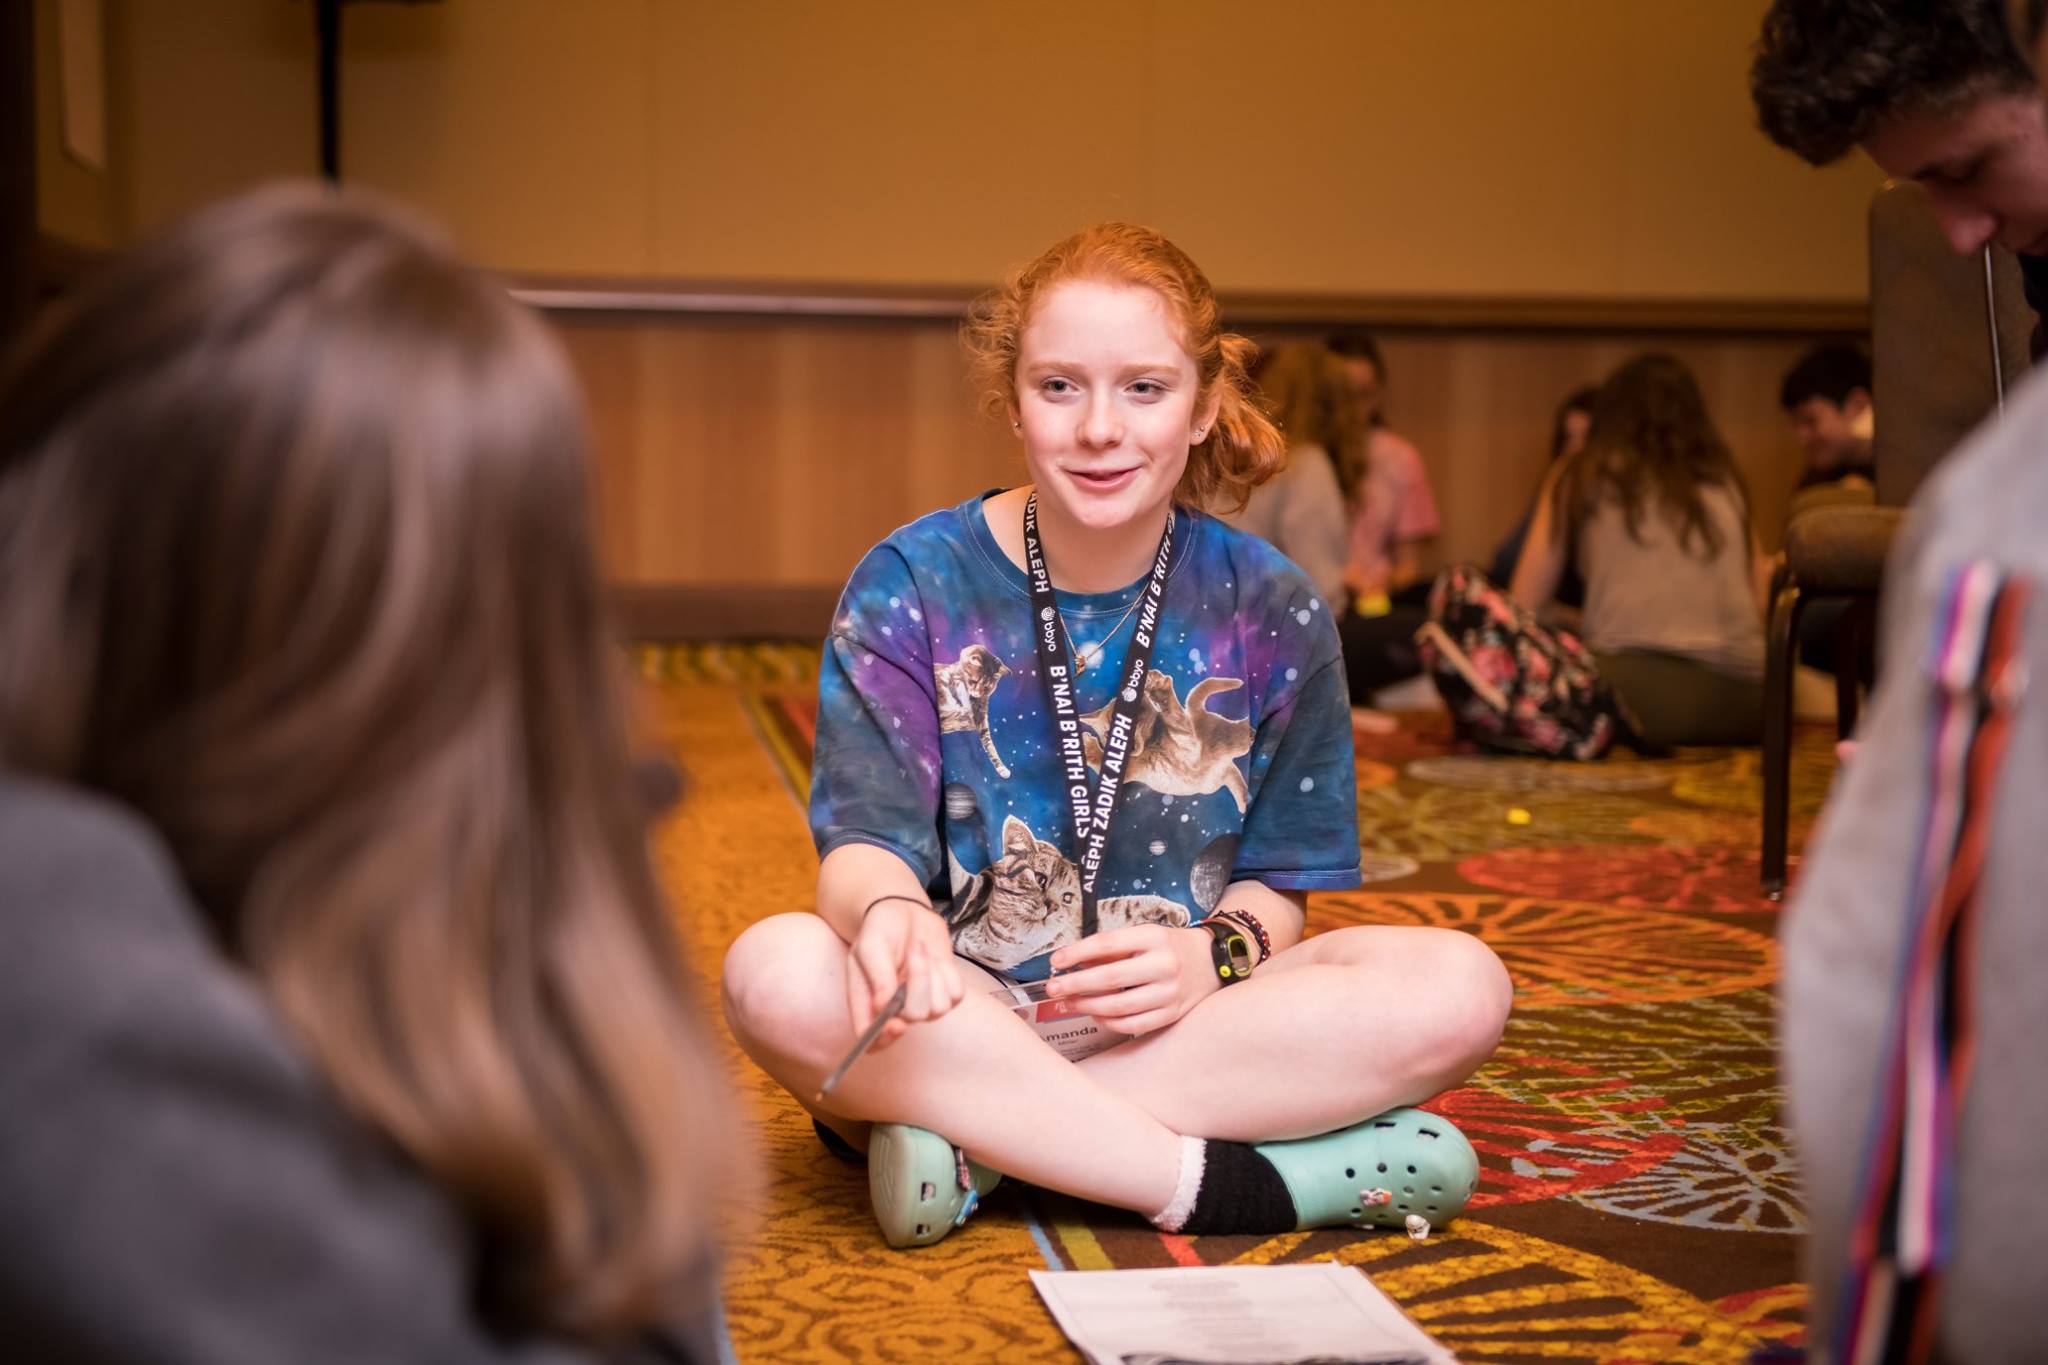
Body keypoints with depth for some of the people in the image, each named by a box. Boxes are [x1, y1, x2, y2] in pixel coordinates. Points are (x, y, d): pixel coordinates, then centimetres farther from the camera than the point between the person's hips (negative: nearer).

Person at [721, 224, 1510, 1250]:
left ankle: (971, 1141, -24)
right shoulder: (911, 585, -2)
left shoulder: (1271, 612, 3)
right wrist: (885, 911, -36)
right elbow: (869, 838, -10)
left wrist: (1213, 952, -18)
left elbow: (1279, 883, 6)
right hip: (956, 1021, -1)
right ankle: (1238, 1182, -28)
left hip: (1178, 1027, 2)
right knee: (778, 973, -35)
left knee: (1458, 987, -25)